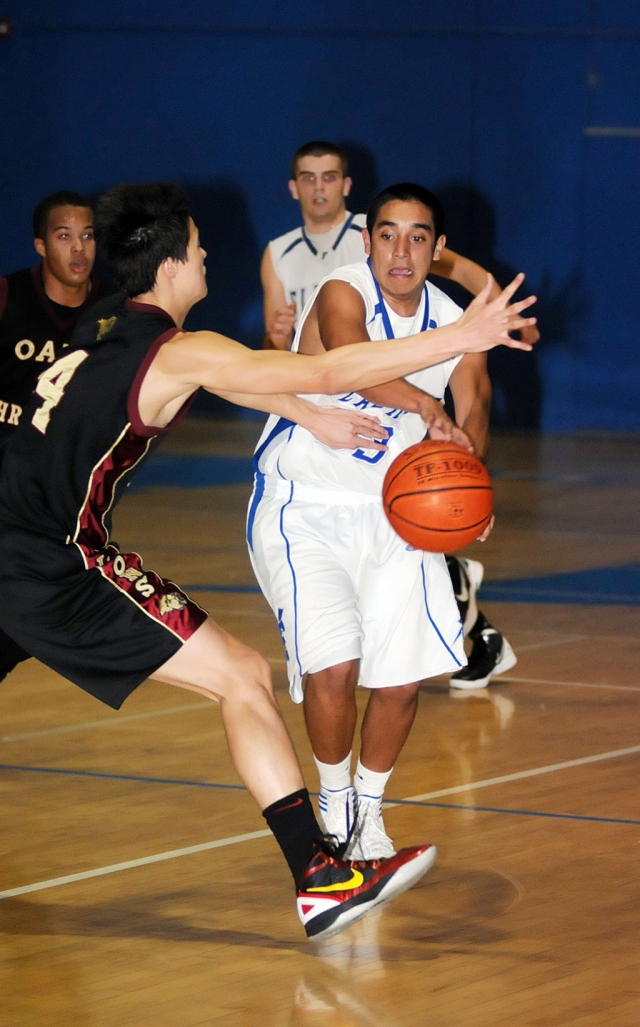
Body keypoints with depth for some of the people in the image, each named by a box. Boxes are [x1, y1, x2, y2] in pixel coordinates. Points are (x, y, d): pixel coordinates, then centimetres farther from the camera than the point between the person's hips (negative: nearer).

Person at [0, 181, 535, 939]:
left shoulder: (104, 330, 15)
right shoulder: (179, 353, -10)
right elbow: (330, 373, -14)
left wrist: (313, 417, 33)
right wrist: (461, 336, -12)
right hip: (63, 567, -8)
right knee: (242, 677, -6)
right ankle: (320, 881, -12)